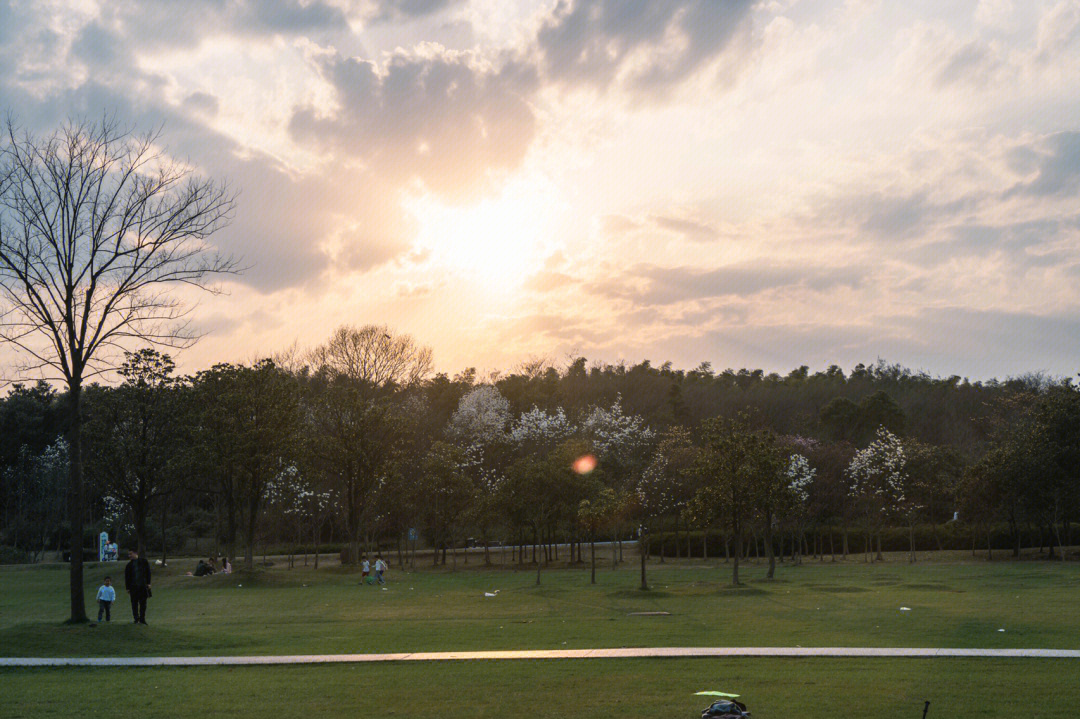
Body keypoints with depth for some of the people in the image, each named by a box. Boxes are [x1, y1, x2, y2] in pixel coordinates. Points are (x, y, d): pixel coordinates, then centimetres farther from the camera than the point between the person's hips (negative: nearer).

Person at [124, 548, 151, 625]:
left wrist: (148, 583, 1)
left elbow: (148, 572, 8)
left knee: (143, 603, 3)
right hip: (133, 587, 0)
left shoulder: (144, 562, 5)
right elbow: (127, 577, 8)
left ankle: (142, 619, 10)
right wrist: (128, 587, 2)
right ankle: (136, 619, 7)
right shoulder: (129, 565, 7)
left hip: (143, 586, 0)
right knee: (134, 603, 0)